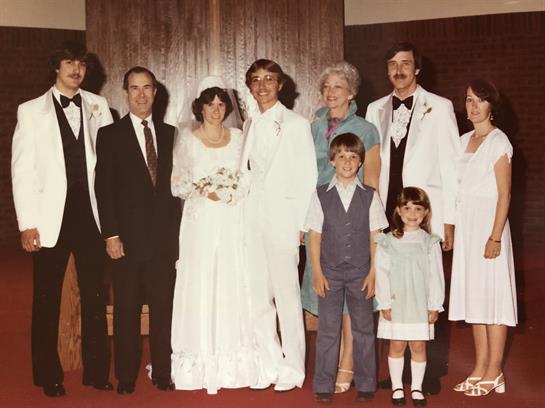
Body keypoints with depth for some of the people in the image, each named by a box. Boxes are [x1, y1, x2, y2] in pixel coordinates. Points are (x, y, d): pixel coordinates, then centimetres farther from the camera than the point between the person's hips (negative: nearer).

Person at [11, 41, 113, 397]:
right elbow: (21, 170, -1)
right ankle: (49, 375, 21)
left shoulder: (97, 106, 6)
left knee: (95, 296, 8)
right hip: (51, 219, -2)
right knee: (47, 300, 7)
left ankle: (97, 371, 21)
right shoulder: (31, 110, 2)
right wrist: (27, 224, -8)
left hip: (91, 215, 2)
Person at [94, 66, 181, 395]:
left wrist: (176, 230, 5)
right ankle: (126, 377, 15)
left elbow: (175, 184, 11)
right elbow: (104, 189, -2)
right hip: (128, 238, -2)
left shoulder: (170, 134, 11)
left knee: (164, 307, 7)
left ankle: (163, 373, 18)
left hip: (164, 238, 2)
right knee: (127, 310, 5)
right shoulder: (110, 134, 2)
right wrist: (111, 235, -9)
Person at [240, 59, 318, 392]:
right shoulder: (249, 126, 15)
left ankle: (292, 369, 8)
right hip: (253, 219, 5)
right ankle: (270, 365, 18)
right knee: (258, 296, 7)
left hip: (283, 218, -5)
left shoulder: (296, 124, -1)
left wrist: (301, 224, -8)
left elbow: (308, 177, -3)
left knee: (287, 295, -3)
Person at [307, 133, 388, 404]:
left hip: (361, 272, 1)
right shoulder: (321, 196, 0)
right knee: (328, 329, 4)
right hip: (330, 271, 0)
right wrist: (317, 273, -5)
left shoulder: (369, 196, 1)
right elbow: (314, 236, 0)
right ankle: (324, 385, 13)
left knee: (363, 329, 8)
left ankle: (365, 384, 20)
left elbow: (375, 237, 0)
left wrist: (372, 273, -5)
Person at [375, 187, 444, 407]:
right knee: (396, 346, 6)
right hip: (395, 305, 0)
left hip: (421, 305, 1)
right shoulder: (387, 242, -1)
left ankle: (417, 388, 19)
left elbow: (436, 276, 2)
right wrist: (384, 303, -8)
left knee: (418, 346, 6)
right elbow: (381, 274, -3)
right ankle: (397, 387, 20)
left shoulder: (430, 243, 2)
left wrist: (434, 305, -2)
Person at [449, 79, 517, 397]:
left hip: (488, 223, -7)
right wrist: (452, 227, 8)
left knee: (492, 295, -3)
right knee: (473, 295, 10)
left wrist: (495, 237, -17)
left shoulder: (498, 141, -7)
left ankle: (494, 373, 5)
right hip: (466, 225, 7)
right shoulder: (464, 140, 13)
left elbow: (504, 194, -11)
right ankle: (480, 368, 18)